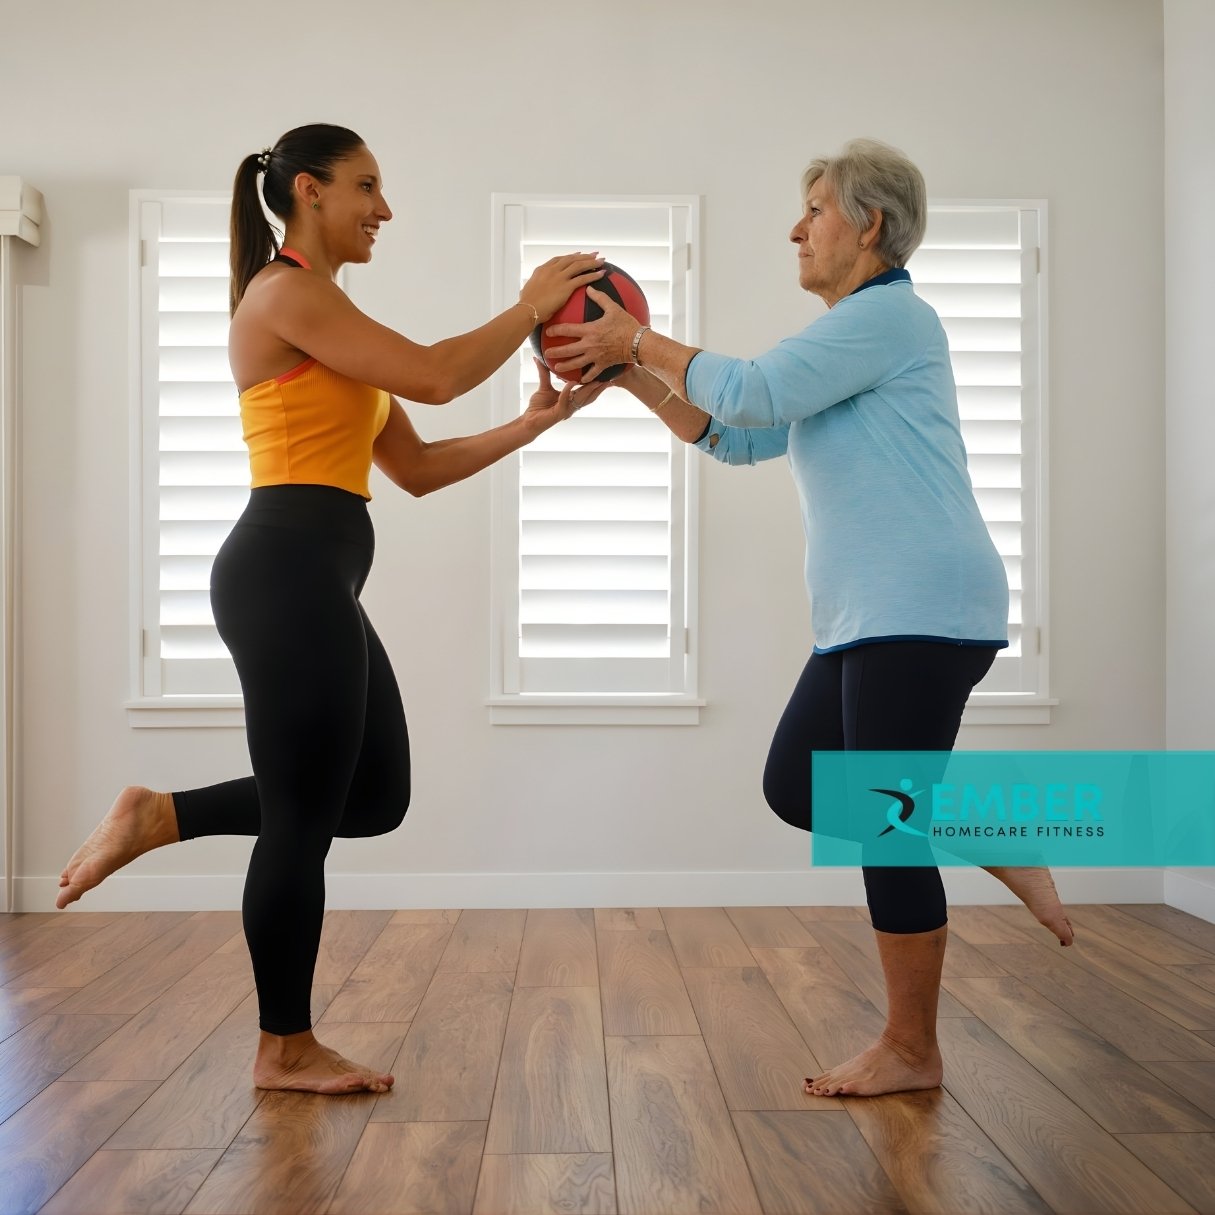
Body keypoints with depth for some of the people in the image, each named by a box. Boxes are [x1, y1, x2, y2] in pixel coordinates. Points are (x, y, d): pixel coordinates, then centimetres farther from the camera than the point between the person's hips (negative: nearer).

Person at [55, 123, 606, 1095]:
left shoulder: (327, 315, 22)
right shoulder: (287, 292, -8)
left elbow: (416, 467, 18)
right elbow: (436, 377, -16)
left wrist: (532, 424, 10)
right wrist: (529, 308, -1)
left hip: (315, 582, 10)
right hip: (288, 574, -10)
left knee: (374, 798, 15)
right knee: (304, 819, 1)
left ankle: (158, 818, 21)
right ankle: (286, 1050, 18)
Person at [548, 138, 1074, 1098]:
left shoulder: (889, 313, -9)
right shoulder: (848, 335, 21)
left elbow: (751, 392, -18)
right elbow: (739, 438, 18)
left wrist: (639, 341, -6)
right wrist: (632, 376, 11)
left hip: (921, 612, -10)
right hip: (871, 619, 10)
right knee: (797, 790, 10)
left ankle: (912, 1052, 11)